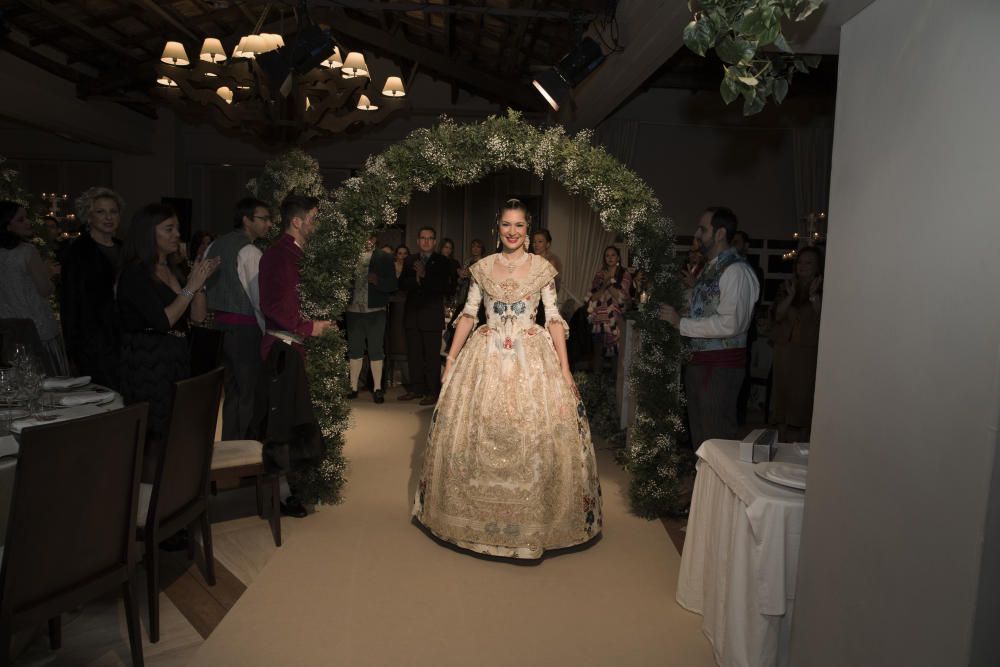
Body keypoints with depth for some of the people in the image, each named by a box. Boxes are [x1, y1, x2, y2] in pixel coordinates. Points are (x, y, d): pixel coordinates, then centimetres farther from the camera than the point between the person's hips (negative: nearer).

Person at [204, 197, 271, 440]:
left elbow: (203, 288, 14)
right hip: (245, 328, -8)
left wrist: (217, 317, 20)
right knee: (250, 393, 0)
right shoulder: (250, 252, -14)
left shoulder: (213, 247, 11)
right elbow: (260, 299, -17)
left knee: (232, 391, 16)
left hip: (220, 326, 8)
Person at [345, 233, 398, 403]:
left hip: (375, 311, -2)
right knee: (354, 350, 9)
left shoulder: (384, 258, 3)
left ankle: (377, 388, 10)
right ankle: (353, 387, 18)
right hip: (353, 310, 2)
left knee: (376, 350, 3)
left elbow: (392, 285, -1)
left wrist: (377, 281, -18)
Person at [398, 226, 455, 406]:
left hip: (432, 315, -5)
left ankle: (433, 392, 3)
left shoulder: (442, 262, 0)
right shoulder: (410, 261, 14)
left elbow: (446, 287, -11)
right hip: (412, 315, 5)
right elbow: (402, 284, 3)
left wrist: (424, 276, -10)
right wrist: (416, 279, -14)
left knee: (432, 356, -3)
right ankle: (416, 389, 20)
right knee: (413, 355, 10)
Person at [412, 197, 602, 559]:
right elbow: (468, 314, 9)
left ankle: (533, 518, 15)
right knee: (477, 436, 4)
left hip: (533, 357, -1)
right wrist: (451, 358, 4)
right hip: (486, 357, 2)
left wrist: (564, 368, -6)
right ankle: (480, 514, 23)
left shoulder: (542, 268, 2)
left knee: (534, 437, -3)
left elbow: (554, 318, 0)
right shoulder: (482, 268, 7)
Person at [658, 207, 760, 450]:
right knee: (698, 431, 19)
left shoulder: (736, 270, -14)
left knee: (717, 435, -1)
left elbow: (730, 324, -22)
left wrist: (681, 323, -17)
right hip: (698, 360, 9)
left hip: (720, 364, -9)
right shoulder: (708, 268, 15)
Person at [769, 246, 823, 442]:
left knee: (803, 396, -9)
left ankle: (800, 444, -2)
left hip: (809, 351, -4)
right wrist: (790, 296, -10)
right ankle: (782, 445, 15)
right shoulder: (787, 287, 12)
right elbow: (777, 315, 2)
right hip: (784, 348, 4)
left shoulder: (823, 290, 1)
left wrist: (814, 296, -16)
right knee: (782, 391, 6)